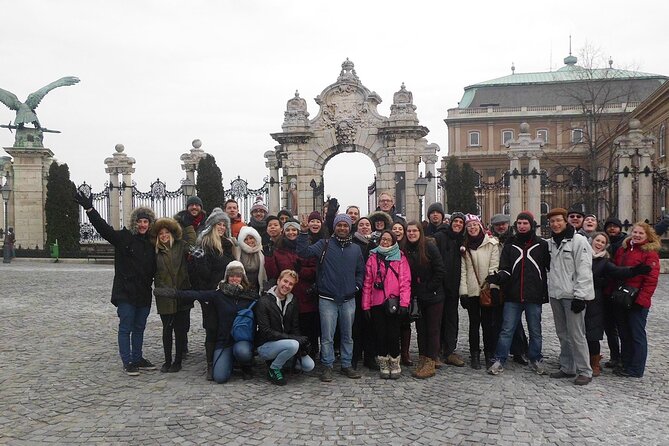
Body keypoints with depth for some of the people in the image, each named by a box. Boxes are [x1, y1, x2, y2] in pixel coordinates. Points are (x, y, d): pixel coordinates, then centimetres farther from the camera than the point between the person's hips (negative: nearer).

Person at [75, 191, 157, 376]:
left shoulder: (151, 243, 9)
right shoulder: (123, 237, -5)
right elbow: (103, 227, -15)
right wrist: (89, 209, -24)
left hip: (144, 294, 5)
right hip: (126, 293, -5)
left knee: (139, 328, 15)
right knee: (126, 328, 1)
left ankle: (137, 359, 26)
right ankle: (128, 362, 11)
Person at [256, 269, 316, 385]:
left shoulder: (292, 303, 6)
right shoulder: (264, 302, -14)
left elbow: (295, 328, 6)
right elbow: (265, 332, -21)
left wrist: (301, 344, -15)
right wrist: (293, 338, -25)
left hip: (285, 343, 6)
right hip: (265, 346, -6)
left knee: (309, 366, -9)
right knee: (293, 345, -33)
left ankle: (283, 361, 14)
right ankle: (273, 370, -10)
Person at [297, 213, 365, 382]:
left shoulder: (356, 249, 9)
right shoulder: (324, 245, 0)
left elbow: (361, 271, 18)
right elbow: (304, 252, -13)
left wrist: (357, 285, 4)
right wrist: (303, 233, -23)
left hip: (348, 300, 3)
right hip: (327, 299, -3)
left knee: (347, 335, 13)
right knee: (327, 337, 2)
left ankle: (347, 365, 26)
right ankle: (327, 367, 15)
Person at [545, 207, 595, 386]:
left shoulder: (578, 240, -9)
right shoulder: (550, 243, 12)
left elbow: (584, 270, -13)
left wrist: (580, 296, -16)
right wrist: (549, 291, 13)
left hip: (572, 295, -7)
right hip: (556, 295, 7)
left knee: (576, 334, -5)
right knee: (563, 334, 13)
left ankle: (584, 371, 5)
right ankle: (567, 368, 22)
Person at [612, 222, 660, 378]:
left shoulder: (650, 253, -8)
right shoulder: (623, 250, 12)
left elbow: (651, 279, -13)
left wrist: (641, 299, -19)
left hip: (637, 302, -7)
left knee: (637, 335, 2)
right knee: (624, 334, 15)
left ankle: (636, 369, 11)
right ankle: (626, 364, 27)